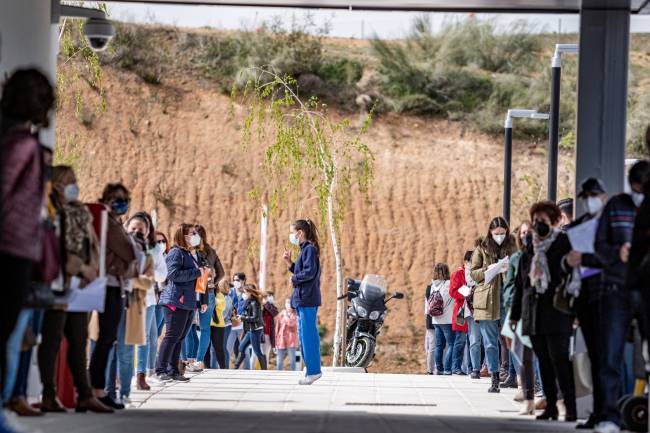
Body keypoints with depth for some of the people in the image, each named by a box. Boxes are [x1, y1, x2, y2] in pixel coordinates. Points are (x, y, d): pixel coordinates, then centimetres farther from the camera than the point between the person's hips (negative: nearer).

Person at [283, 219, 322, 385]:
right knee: (304, 334, 13)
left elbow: (309, 272, -21)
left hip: (307, 299, -11)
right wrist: (290, 264, 10)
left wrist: (295, 279, -8)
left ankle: (313, 371, -8)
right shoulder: (304, 250, 18)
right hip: (302, 299, 11)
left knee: (308, 335, -9)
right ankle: (312, 369, 17)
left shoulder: (309, 249, -11)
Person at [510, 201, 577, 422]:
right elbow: (520, 282, 18)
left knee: (559, 360, -11)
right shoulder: (530, 248, 15)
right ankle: (551, 406, 11)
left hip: (556, 312, -6)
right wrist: (515, 314, 16)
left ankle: (570, 408, -11)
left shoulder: (563, 244, -1)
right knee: (544, 362, 7)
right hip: (533, 314, 6)